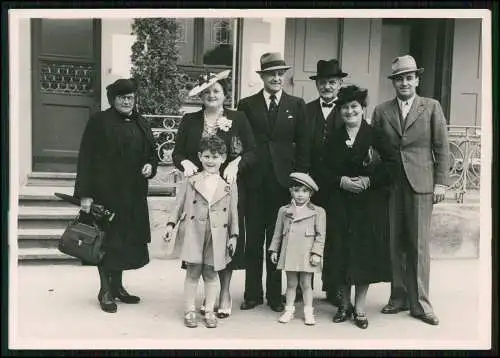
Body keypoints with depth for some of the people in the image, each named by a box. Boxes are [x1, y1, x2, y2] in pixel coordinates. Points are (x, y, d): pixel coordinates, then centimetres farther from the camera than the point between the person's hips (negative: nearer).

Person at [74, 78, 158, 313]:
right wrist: (85, 194, -14)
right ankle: (105, 291, 15)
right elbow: (86, 159, -8)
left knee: (127, 239, 11)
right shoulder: (99, 122, -4)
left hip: (134, 194, 6)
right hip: (106, 191, -5)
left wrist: (150, 166, -2)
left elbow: (152, 154, 22)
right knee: (107, 240, 2)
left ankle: (117, 286, 26)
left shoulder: (141, 125, 13)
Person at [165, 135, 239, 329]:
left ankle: (209, 311, 21)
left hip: (217, 236, 1)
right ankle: (189, 311, 16)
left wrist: (234, 235, 5)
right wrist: (171, 223, -2)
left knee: (210, 274, 8)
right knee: (193, 271, 4)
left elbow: (233, 212, 7)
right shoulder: (191, 181, 4)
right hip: (193, 233, -1)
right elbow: (179, 204, 7)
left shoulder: (230, 185, 5)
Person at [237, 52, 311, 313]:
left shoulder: (297, 105, 7)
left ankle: (275, 294, 20)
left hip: (283, 181, 0)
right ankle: (253, 293, 19)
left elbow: (302, 145, 5)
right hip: (254, 181, 0)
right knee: (253, 240, 7)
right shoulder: (247, 105, 6)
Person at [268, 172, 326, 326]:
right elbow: (278, 232, 11)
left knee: (306, 283, 6)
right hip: (288, 254, 2)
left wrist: (316, 253, -8)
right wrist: (274, 250, 9)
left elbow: (320, 235, -2)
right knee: (291, 283, 10)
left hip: (306, 254, -2)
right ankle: (289, 310, 22)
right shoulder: (284, 210, 7)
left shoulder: (318, 212, 0)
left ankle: (308, 312, 18)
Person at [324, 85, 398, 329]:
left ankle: (360, 307, 15)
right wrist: (341, 181, -12)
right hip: (339, 204, 2)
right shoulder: (333, 139, 8)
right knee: (340, 252, 4)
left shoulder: (376, 136, 1)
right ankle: (345, 304, 21)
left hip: (369, 204, -2)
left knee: (365, 253, 1)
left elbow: (392, 164, -6)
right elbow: (323, 170, 4)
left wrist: (368, 180, -15)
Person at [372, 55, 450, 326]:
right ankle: (399, 297, 18)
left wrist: (440, 182, -2)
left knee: (419, 245, 0)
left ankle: (420, 303, 10)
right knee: (395, 244, 6)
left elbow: (441, 147, 5)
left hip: (420, 184, -1)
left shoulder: (432, 107, 7)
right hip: (389, 184, 2)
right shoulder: (381, 111, 10)